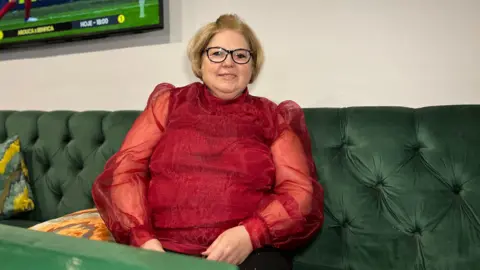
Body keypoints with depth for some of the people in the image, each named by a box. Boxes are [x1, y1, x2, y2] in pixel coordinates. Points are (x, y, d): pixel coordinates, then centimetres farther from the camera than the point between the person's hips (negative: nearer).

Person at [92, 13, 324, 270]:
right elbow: (125, 169, 5)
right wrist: (142, 237, -10)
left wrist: (250, 234, -15)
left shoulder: (274, 117, 11)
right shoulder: (169, 102, 13)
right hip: (164, 249, 0)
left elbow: (300, 192, 2)